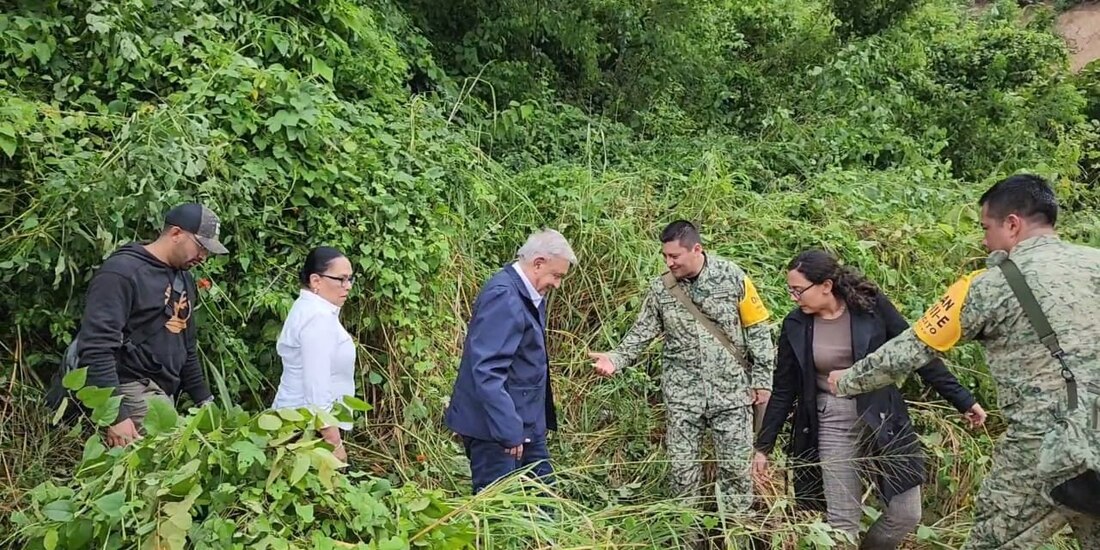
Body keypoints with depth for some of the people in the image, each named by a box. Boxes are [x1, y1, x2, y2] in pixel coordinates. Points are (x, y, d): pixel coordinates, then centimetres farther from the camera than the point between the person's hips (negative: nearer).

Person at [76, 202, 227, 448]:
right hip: (133, 390, -8)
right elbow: (96, 348, -20)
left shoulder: (183, 278, 16)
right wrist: (115, 414, -24)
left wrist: (204, 399, 21)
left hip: (165, 393, 8)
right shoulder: (122, 271, -11)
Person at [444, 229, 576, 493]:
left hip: (526, 420, 10)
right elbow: (487, 370, -28)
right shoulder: (504, 296, -21)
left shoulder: (527, 294, 8)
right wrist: (509, 431, -28)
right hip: (496, 424, -10)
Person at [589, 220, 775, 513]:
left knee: (736, 466, 6)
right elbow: (641, 332, 3)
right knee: (682, 467, 7)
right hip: (682, 393, 2)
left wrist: (762, 379, -3)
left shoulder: (732, 277, -7)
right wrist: (615, 359, -14)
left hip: (732, 390, -2)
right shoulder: (660, 289, -2)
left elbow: (758, 330, -2)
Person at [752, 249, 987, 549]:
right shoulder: (795, 325, -4)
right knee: (842, 521, 1)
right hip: (832, 426, 0)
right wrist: (763, 446, 6)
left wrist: (963, 400, -2)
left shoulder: (871, 305, -8)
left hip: (881, 420, 0)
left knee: (906, 515, 3)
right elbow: (783, 391, 4)